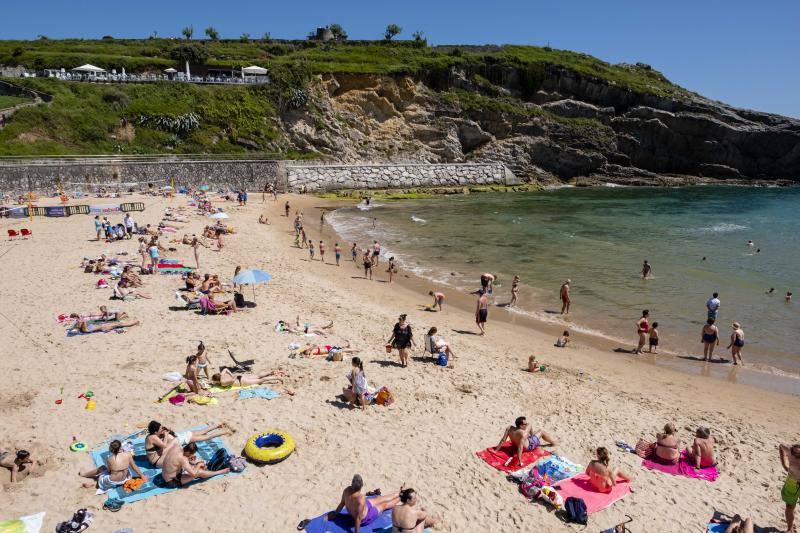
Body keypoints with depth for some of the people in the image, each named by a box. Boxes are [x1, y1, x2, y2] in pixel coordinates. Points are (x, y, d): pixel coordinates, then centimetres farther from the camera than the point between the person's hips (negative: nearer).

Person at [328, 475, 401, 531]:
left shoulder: (347, 490, -26)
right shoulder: (361, 499, -45)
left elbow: (342, 503, -11)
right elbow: (358, 518, -35)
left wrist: (335, 513, 6)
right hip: (365, 518, -6)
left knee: (380, 499, 21)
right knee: (384, 505, 17)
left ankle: (399, 493, 42)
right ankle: (401, 497, 41)